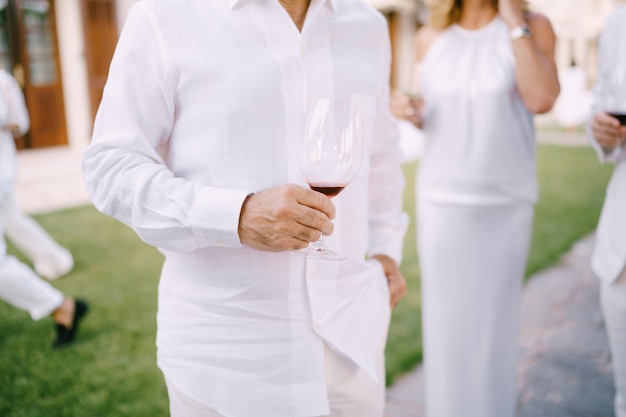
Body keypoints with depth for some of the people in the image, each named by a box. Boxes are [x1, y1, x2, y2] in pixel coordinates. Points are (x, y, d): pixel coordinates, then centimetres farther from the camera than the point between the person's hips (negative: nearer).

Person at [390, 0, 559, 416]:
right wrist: (412, 111, -6)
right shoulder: (430, 38, 5)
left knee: (496, 318, 9)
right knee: (446, 317, 9)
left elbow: (541, 100, -18)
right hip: (441, 200, 2)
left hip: (506, 202, -1)